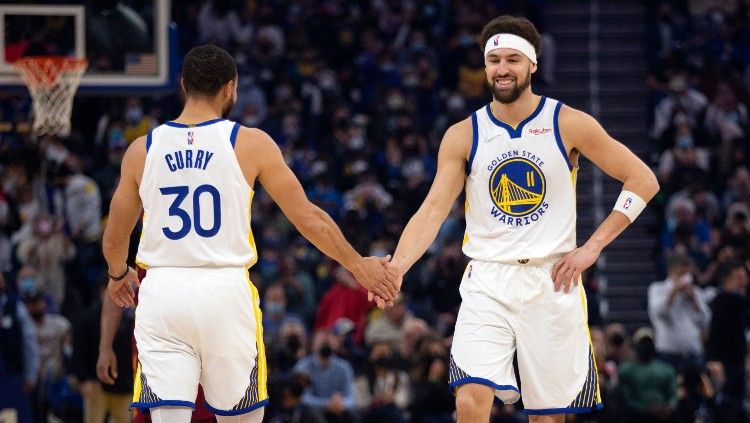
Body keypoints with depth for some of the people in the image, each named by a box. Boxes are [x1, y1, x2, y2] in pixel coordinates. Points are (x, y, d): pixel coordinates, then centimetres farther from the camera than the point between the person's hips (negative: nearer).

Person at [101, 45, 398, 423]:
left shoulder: (142, 150, 6)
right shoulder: (251, 144, -1)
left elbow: (114, 239, 16)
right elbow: (309, 219, 4)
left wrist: (118, 275, 39)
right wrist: (359, 266, 18)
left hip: (161, 293, 1)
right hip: (225, 291, -1)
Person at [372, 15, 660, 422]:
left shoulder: (568, 124, -1)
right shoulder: (463, 136, 3)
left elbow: (643, 180, 2)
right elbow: (434, 209, -4)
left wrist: (592, 246, -5)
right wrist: (396, 267, -22)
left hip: (552, 281, 0)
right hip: (487, 284, 0)